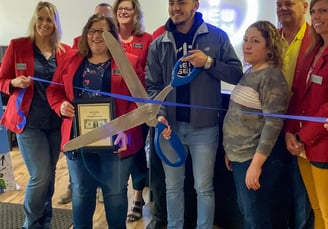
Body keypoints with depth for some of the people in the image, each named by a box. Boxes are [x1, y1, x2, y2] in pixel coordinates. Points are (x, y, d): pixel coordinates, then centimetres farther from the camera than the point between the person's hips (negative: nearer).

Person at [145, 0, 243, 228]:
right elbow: (152, 86, 0)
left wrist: (209, 63, -16)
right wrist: (159, 115, -15)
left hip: (204, 126, -2)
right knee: (173, 187, 16)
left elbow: (237, 74, -2)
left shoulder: (217, 36, -1)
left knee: (204, 188, 9)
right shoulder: (158, 44, 4)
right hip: (170, 125, 2)